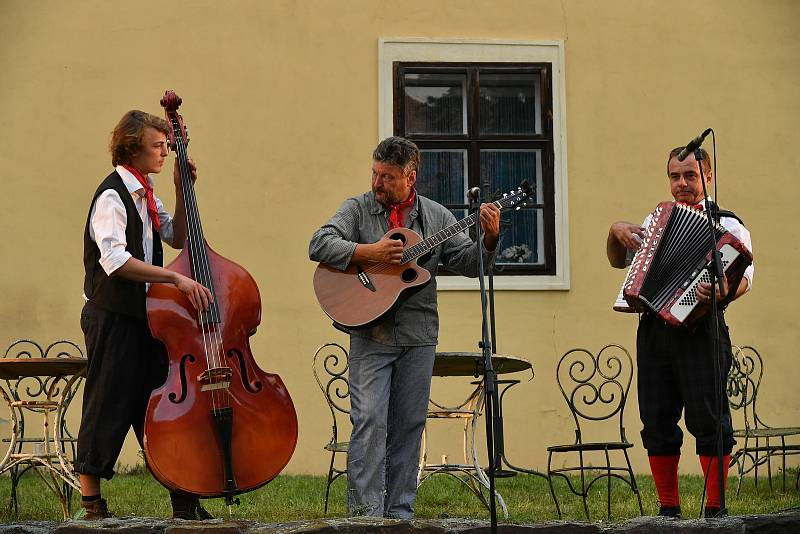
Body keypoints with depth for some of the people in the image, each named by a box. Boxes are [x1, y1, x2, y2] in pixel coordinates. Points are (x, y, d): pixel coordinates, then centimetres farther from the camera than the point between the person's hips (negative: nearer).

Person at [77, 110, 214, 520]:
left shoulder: (144, 194, 13)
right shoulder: (112, 196, -15)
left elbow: (177, 238, 20)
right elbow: (114, 259, -28)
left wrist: (182, 192, 7)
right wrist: (175, 278, -32)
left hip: (145, 315, 9)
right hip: (113, 317, -8)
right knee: (108, 406, -3)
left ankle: (184, 500, 13)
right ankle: (91, 502, 5)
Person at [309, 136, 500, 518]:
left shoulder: (435, 216, 10)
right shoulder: (357, 209, 3)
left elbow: (470, 263, 9)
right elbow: (319, 246, -10)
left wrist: (490, 238, -10)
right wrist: (369, 252, -19)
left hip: (418, 337, 3)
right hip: (370, 333, -3)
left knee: (409, 424, 6)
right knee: (369, 419, -12)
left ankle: (400, 512, 13)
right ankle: (365, 512, -10)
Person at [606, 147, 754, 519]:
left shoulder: (727, 226, 2)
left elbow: (744, 276, -11)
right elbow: (619, 261, 29)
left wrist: (725, 291, -33)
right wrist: (616, 232, 8)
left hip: (700, 331, -5)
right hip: (654, 331, 5)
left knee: (708, 419, -7)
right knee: (657, 422, 4)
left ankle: (715, 510, -1)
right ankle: (668, 509, 12)